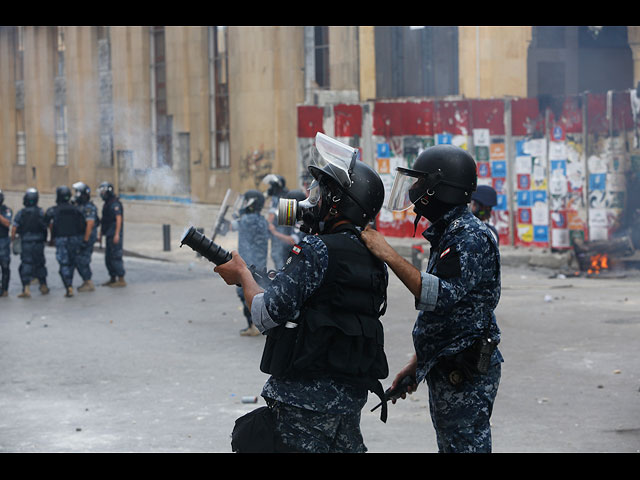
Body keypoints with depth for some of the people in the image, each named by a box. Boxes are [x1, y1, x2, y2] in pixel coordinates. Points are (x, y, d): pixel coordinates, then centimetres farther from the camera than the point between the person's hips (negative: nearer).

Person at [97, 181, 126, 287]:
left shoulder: (115, 204, -13)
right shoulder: (106, 204, 17)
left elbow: (119, 219, -19)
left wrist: (117, 234, -24)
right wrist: (100, 234, 20)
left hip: (115, 235, -10)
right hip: (109, 235, 10)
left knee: (116, 257, -9)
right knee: (108, 258, 12)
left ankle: (121, 280, -6)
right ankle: (113, 278, 20)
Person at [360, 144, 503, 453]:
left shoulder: (471, 237, -17)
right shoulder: (446, 233, 16)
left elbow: (441, 296, -30)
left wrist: (388, 255, -28)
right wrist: (418, 363, 20)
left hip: (465, 373, -10)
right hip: (445, 371, 10)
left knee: (466, 444, -7)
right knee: (450, 445, 15)